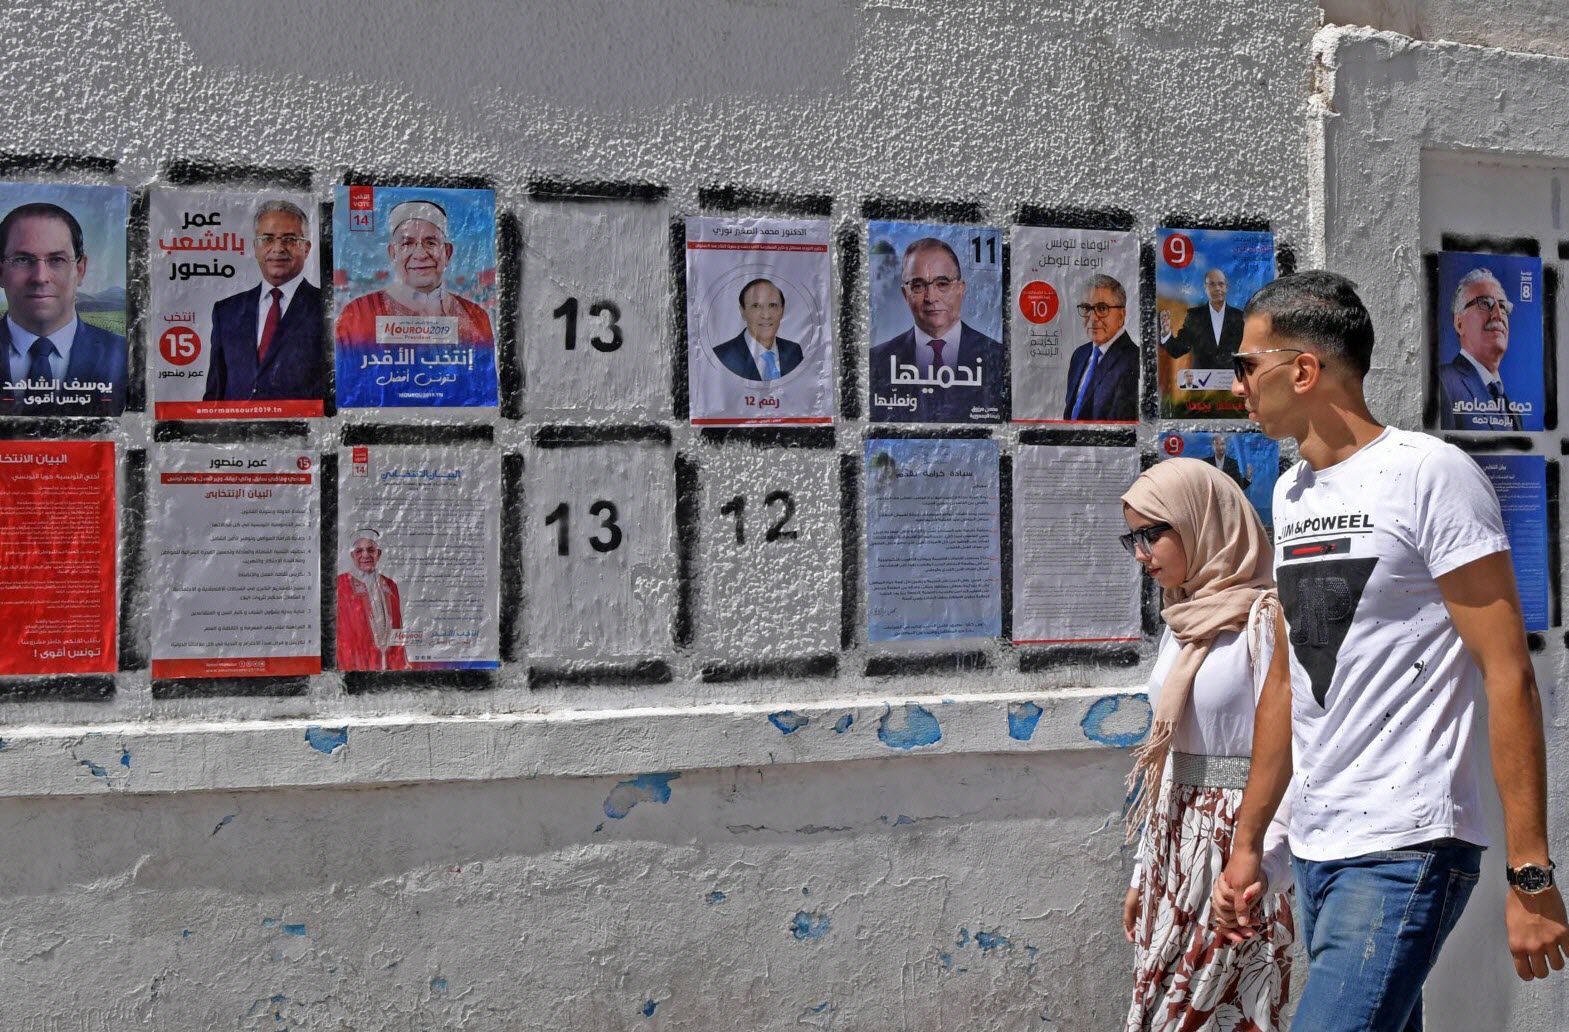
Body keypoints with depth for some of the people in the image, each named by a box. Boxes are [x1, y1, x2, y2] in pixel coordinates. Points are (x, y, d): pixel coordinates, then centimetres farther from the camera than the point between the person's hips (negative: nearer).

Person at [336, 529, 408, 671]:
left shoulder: (390, 586, 12)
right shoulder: (340, 585, -1)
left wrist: (400, 666, 9)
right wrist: (348, 668, -10)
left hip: (389, 665, 4)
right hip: (356, 664, -4)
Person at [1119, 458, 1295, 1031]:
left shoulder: (1263, 619, -11)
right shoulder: (1183, 623, 13)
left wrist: (1261, 870, -19)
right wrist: (1144, 871, 19)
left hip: (1236, 840, -8)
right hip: (1177, 846, 8)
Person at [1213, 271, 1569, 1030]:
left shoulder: (1430, 474, -9)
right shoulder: (1291, 492, 14)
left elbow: (1508, 677, -12)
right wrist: (1247, 841, 19)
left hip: (1404, 851, -7)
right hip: (1315, 848, 8)